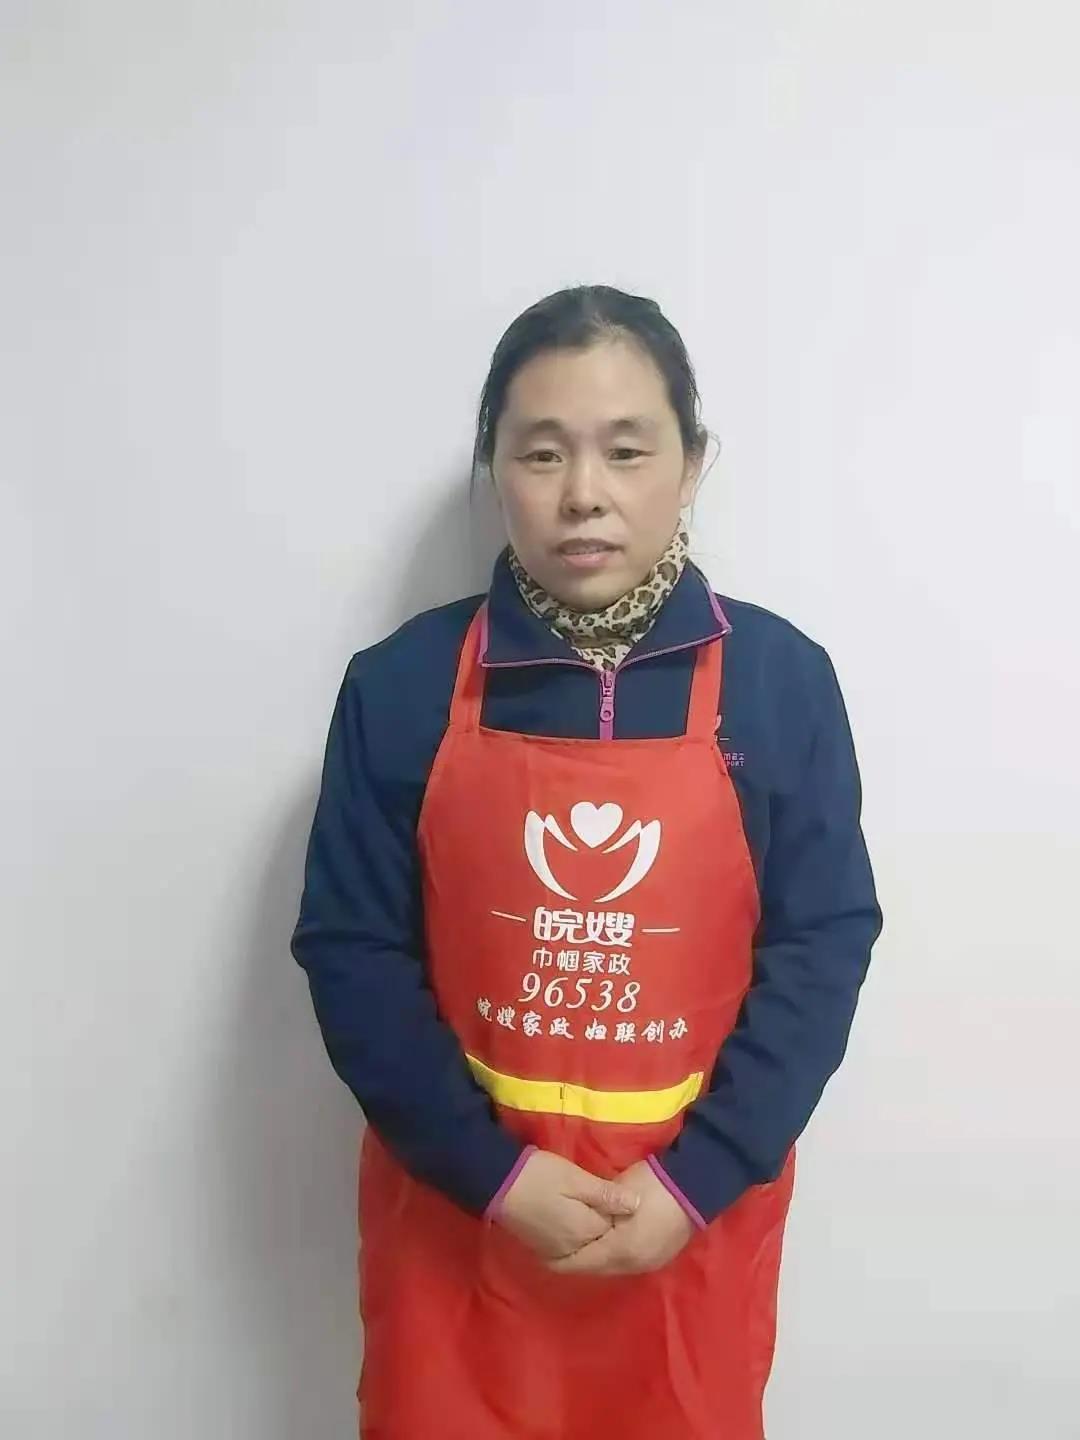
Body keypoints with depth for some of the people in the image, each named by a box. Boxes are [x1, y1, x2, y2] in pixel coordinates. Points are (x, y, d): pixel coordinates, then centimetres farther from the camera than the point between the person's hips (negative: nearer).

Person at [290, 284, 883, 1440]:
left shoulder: (781, 679, -8)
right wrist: (493, 1173, -13)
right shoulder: (401, 684, -9)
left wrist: (697, 1179, -12)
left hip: (696, 1213, 1)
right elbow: (351, 952, -7)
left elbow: (823, 947, -6)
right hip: (457, 1204, 0)